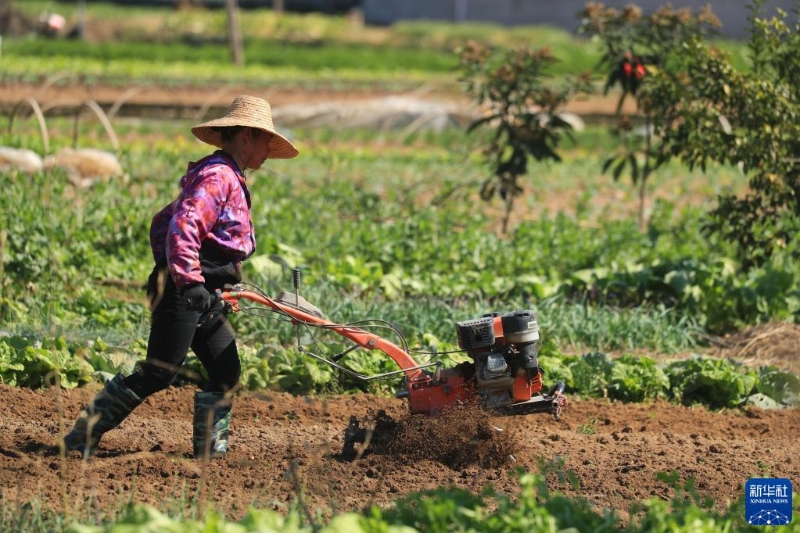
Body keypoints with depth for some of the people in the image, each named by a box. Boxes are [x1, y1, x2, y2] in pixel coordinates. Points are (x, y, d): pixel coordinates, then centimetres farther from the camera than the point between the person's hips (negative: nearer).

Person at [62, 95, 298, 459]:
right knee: (157, 375, -9)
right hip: (182, 291, -11)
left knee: (226, 373, 8)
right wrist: (188, 280, -25)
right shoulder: (218, 176, -14)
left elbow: (164, 221, 25)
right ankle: (83, 436, -3)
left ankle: (210, 449, 12)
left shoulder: (228, 179, 19)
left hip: (200, 294, 11)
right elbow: (183, 227, -26)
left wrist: (168, 268, 24)